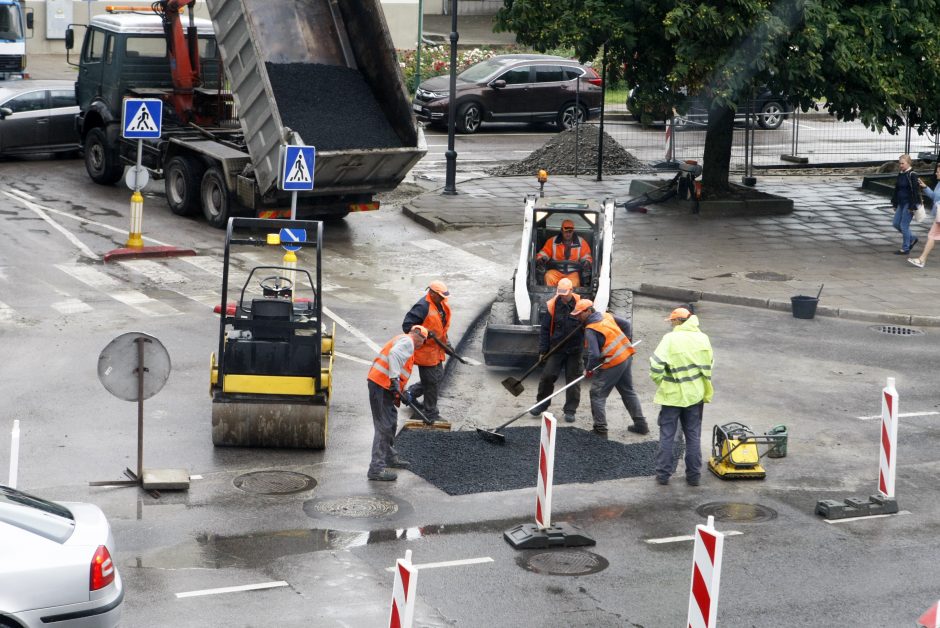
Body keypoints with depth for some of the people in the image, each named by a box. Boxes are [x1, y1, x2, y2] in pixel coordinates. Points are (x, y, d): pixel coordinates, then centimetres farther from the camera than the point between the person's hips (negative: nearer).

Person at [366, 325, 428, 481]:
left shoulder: (402, 340, 26)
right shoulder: (407, 341, -6)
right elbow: (394, 355, -24)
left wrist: (400, 392, 20)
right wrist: (395, 381, -29)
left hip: (384, 386, 10)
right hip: (381, 385, -10)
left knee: (391, 422, 23)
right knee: (384, 426, -12)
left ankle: (390, 457, 39)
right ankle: (376, 468, -14)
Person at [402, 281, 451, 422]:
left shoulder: (441, 304, 5)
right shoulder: (422, 307, -23)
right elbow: (407, 325, -23)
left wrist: (445, 340, 16)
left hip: (436, 349, 9)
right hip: (425, 351, -9)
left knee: (438, 377, 21)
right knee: (432, 381, -1)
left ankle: (411, 393, 36)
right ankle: (431, 414, 11)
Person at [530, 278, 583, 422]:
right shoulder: (552, 306, -6)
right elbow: (545, 329, -2)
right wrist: (542, 350, -3)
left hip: (574, 350, 0)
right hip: (556, 348, 0)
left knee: (573, 379, 4)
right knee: (547, 375, -4)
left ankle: (570, 410, 12)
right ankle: (541, 404, 14)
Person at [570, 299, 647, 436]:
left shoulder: (590, 330, -17)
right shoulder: (607, 316, 6)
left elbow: (594, 354, -23)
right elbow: (627, 325, 16)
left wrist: (589, 370, -7)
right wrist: (625, 342, 19)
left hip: (612, 363, -8)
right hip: (627, 357, 8)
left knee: (597, 394, 4)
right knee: (628, 392, 20)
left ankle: (600, 428, 4)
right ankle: (641, 425, 25)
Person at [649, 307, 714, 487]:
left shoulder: (670, 339, -16)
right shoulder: (703, 339, 0)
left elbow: (655, 366, -20)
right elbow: (710, 364, 10)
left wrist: (661, 383, -3)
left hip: (673, 395, -4)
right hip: (696, 395, 4)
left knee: (667, 436, 8)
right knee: (693, 436, 13)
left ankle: (663, 474, 11)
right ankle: (694, 475, 16)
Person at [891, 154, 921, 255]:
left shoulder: (912, 175, -15)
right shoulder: (900, 174, 9)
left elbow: (915, 191, -16)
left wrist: (912, 207, -18)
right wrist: (895, 204, 17)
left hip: (908, 204, -9)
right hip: (901, 204, 9)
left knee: (904, 225, -4)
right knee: (896, 223, 12)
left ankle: (905, 249, 7)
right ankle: (912, 239, 28)